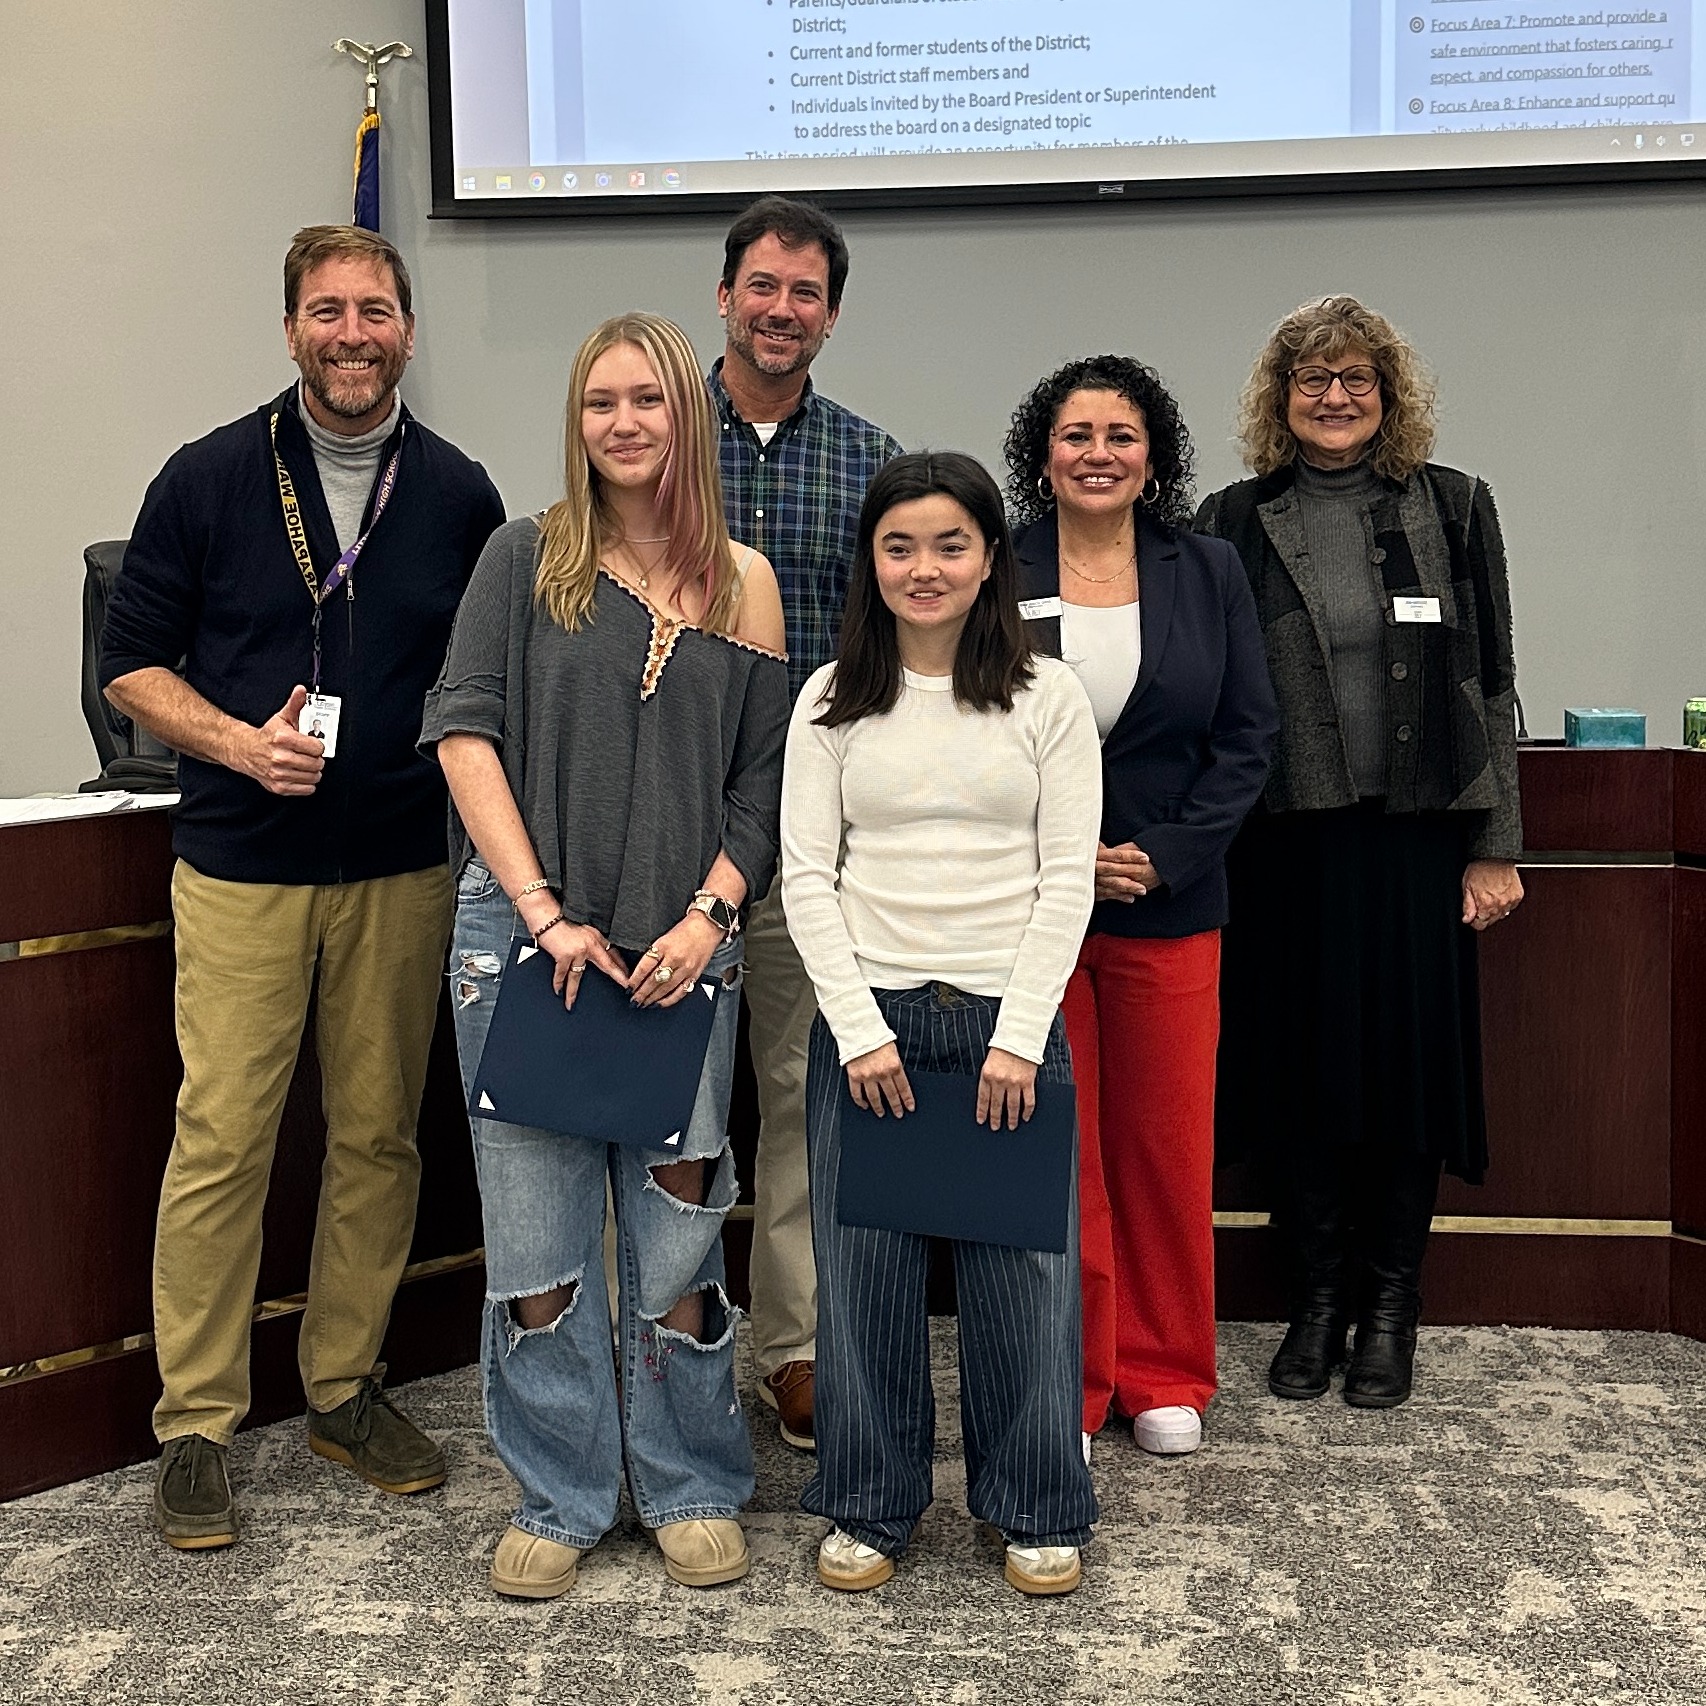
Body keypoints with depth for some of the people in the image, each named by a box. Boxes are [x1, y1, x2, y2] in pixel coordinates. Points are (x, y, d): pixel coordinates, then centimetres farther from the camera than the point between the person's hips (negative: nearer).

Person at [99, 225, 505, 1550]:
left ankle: (347, 1387, 25)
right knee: (222, 1138, -1)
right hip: (242, 868, -2)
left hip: (405, 869, 2)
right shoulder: (210, 479, 1)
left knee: (380, 1133, 9)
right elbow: (132, 661, 3)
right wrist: (237, 741, -14)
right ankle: (196, 1424, 12)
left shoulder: (461, 495, 6)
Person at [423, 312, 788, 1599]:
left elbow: (766, 785, 7)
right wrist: (544, 912, -12)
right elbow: (463, 731, -4)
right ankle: (561, 1501, 22)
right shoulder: (528, 558, 4)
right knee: (536, 1229, 4)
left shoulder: (743, 583, 8)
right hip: (525, 929, 0)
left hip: (680, 946, 1)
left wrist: (708, 916, -8)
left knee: (679, 1228, 5)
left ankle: (694, 1490, 25)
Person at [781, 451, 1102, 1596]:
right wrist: (859, 1029, -7)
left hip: (1010, 1019, -1)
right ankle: (871, 1506, 25)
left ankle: (1038, 1510, 23)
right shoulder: (833, 701, 6)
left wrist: (1019, 1034, -9)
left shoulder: (1048, 697, 3)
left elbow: (1068, 878, -1)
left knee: (1022, 1268, 4)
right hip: (866, 1018, 1)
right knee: (865, 1269, 6)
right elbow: (807, 875, 2)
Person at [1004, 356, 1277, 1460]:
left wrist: (1164, 856, -9)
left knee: (1168, 1146, 9)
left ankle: (1166, 1376, 26)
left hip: (1169, 906, 2)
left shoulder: (1209, 573, 5)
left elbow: (1249, 738, 3)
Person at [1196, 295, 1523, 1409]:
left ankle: (1390, 1304, 21)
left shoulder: (1451, 508, 6)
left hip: (1415, 836, 0)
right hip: (1285, 843, 1)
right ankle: (1317, 1298, 22)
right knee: (1296, 1062, 6)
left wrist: (1496, 846, 0)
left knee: (1408, 1057, 5)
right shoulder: (1236, 523, 6)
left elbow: (1491, 684, 5)